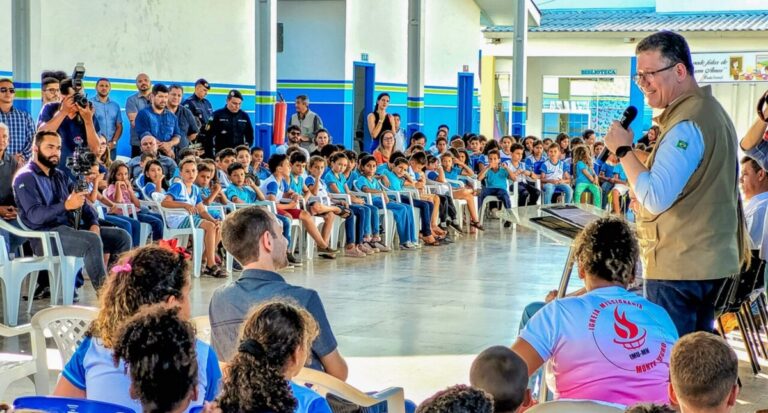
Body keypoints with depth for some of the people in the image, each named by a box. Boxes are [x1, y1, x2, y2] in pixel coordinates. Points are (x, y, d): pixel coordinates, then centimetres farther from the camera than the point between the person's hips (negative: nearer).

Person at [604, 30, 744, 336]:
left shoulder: (687, 124, -19)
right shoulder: (710, 110, 15)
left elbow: (655, 198, -26)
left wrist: (624, 150, -16)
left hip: (678, 267, -11)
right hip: (709, 262, 11)